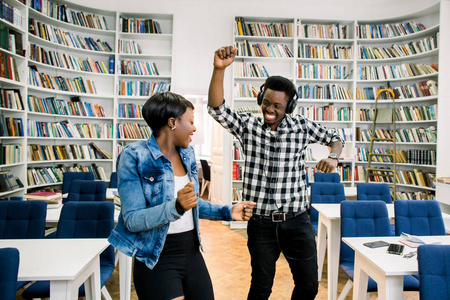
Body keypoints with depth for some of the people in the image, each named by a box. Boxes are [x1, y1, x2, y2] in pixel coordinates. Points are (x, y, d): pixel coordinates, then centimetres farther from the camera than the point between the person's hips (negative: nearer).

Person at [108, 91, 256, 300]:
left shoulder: (187, 154, 5)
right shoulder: (134, 157, -15)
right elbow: (132, 219, -19)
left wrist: (228, 212, 7)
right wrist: (176, 207, -33)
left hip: (192, 252, 6)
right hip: (157, 259, -6)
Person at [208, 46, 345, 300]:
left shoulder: (302, 126, 0)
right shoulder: (247, 125, -3)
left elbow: (335, 138, 14)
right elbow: (217, 108, -17)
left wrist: (333, 157, -7)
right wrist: (220, 69, -30)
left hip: (297, 221, 1)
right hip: (261, 223, -1)